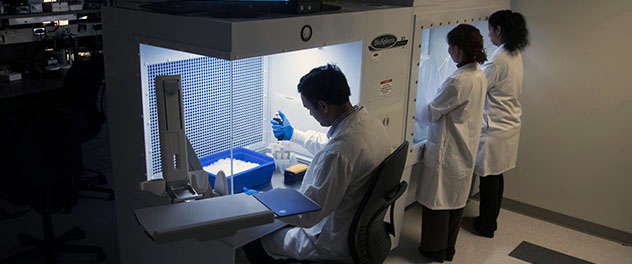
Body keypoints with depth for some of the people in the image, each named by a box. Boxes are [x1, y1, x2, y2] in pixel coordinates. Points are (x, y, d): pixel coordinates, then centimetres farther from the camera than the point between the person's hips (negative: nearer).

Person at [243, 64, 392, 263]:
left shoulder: (338, 152, -35)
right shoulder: (371, 123, -5)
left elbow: (306, 215, -26)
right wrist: (293, 135, 29)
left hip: (337, 244, -9)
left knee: (254, 245, 4)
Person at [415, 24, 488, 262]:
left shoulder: (458, 81, -26)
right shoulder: (479, 75, 2)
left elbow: (431, 114, -18)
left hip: (447, 151, -9)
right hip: (466, 149, 9)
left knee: (437, 200, 8)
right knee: (457, 200, 18)